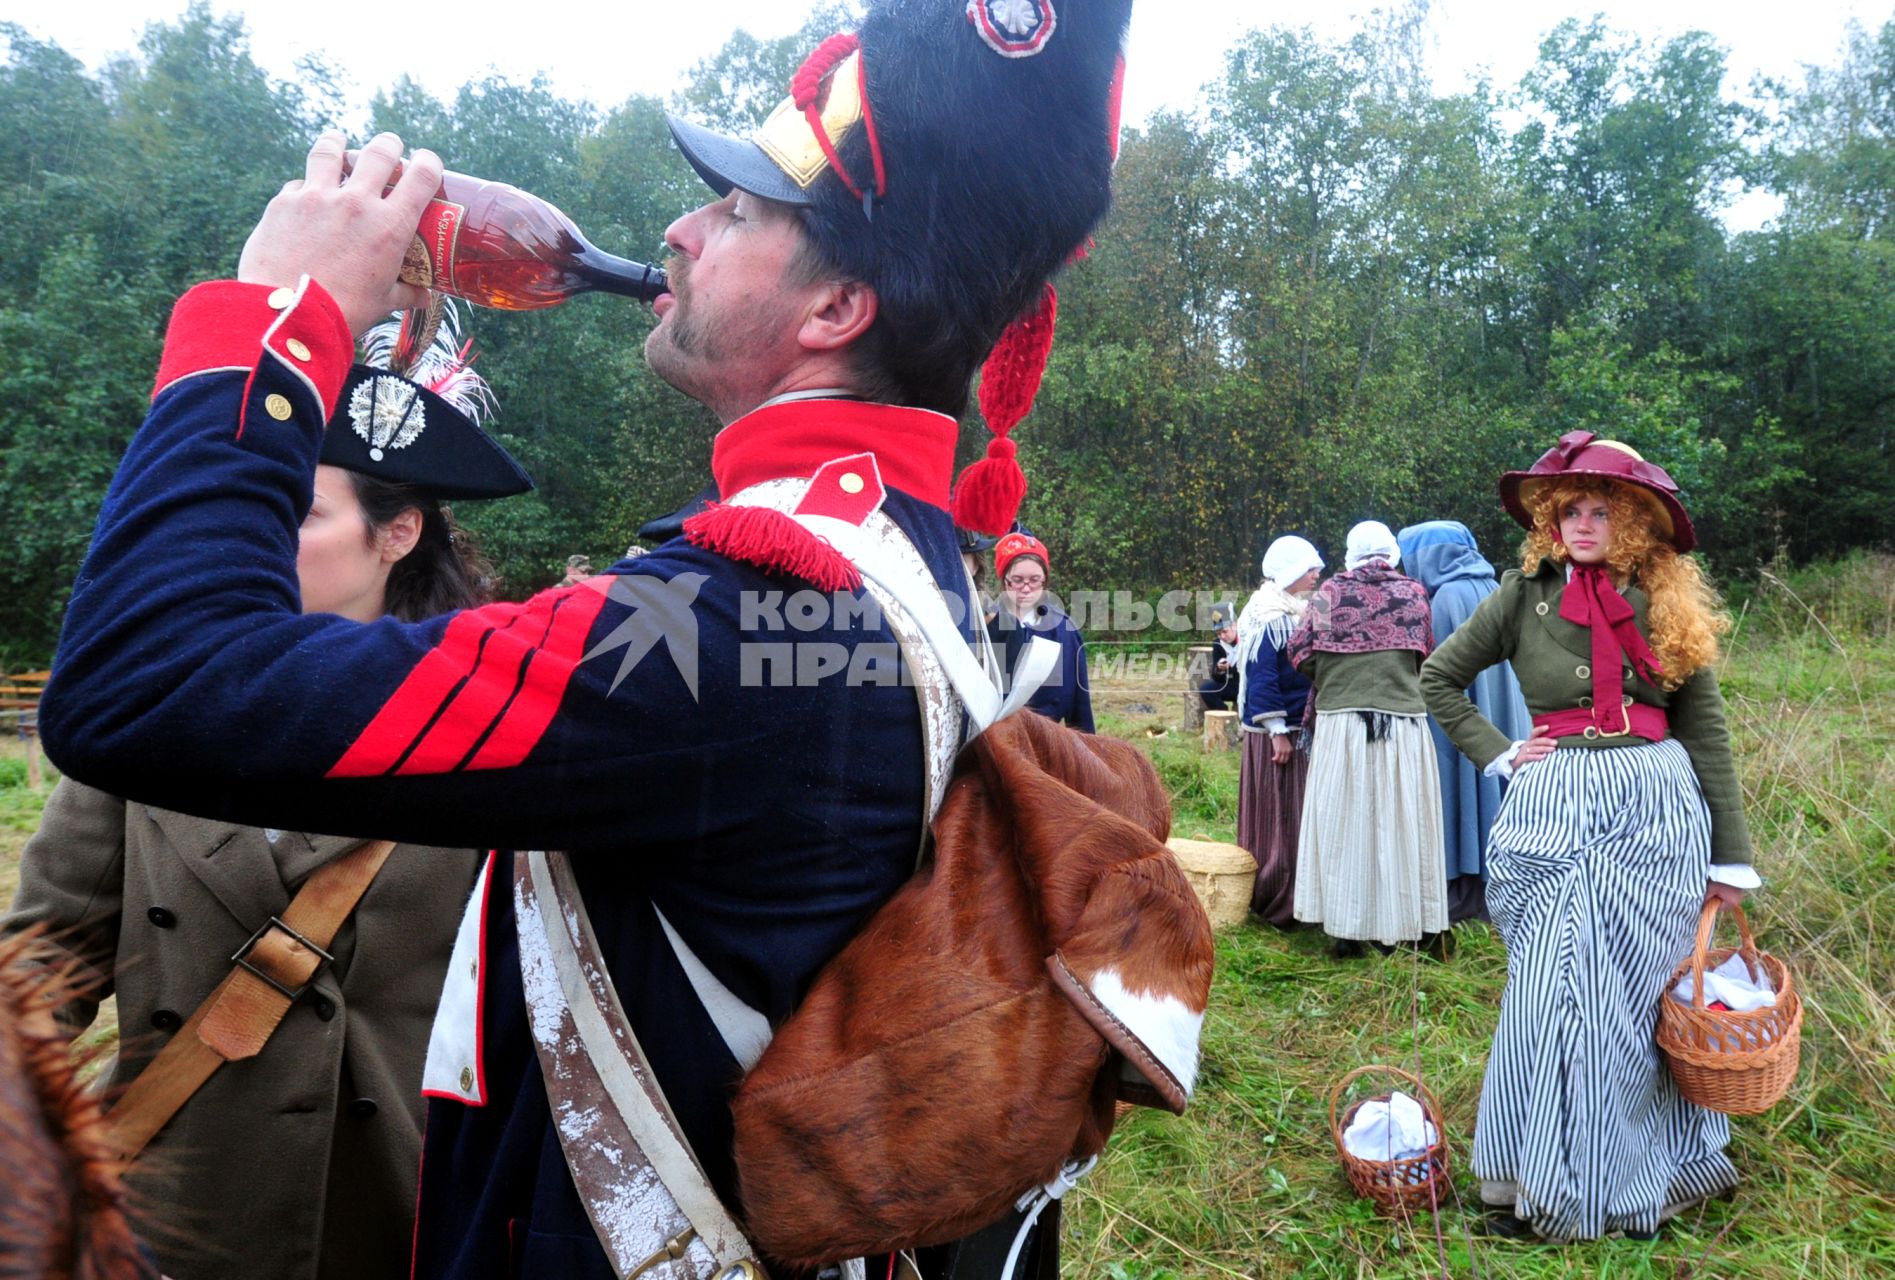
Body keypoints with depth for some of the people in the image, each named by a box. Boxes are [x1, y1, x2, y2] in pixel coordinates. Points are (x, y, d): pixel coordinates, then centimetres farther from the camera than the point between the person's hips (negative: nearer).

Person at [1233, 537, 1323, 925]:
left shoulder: (1295, 612, 15)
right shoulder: (1270, 619, -15)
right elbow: (1260, 676, -20)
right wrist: (1277, 730, -21)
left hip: (1299, 729, 10)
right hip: (1277, 732, -10)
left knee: (1295, 816, 13)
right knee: (1277, 816, -3)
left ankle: (1273, 901, 22)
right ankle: (1276, 904, 6)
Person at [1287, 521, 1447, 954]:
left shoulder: (1332, 591, 1)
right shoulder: (1414, 593, 5)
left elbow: (1301, 652, 0)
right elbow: (1427, 656, 10)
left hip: (1341, 720, -1)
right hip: (1403, 720, 1)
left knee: (1344, 822, 4)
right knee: (1397, 821, 7)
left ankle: (1345, 929, 8)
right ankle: (1395, 925, 14)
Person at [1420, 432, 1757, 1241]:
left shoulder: (1669, 603, 5)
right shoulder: (1524, 593, 2)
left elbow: (1706, 730, 5)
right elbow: (1439, 677, 10)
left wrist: (1732, 857, 5)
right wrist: (1496, 753, -1)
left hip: (1658, 807, 1)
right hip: (1555, 808, -1)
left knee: (1636, 993, 6)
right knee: (1555, 993, 1)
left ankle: (1630, 1178, 25)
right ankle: (1541, 1186, 17)